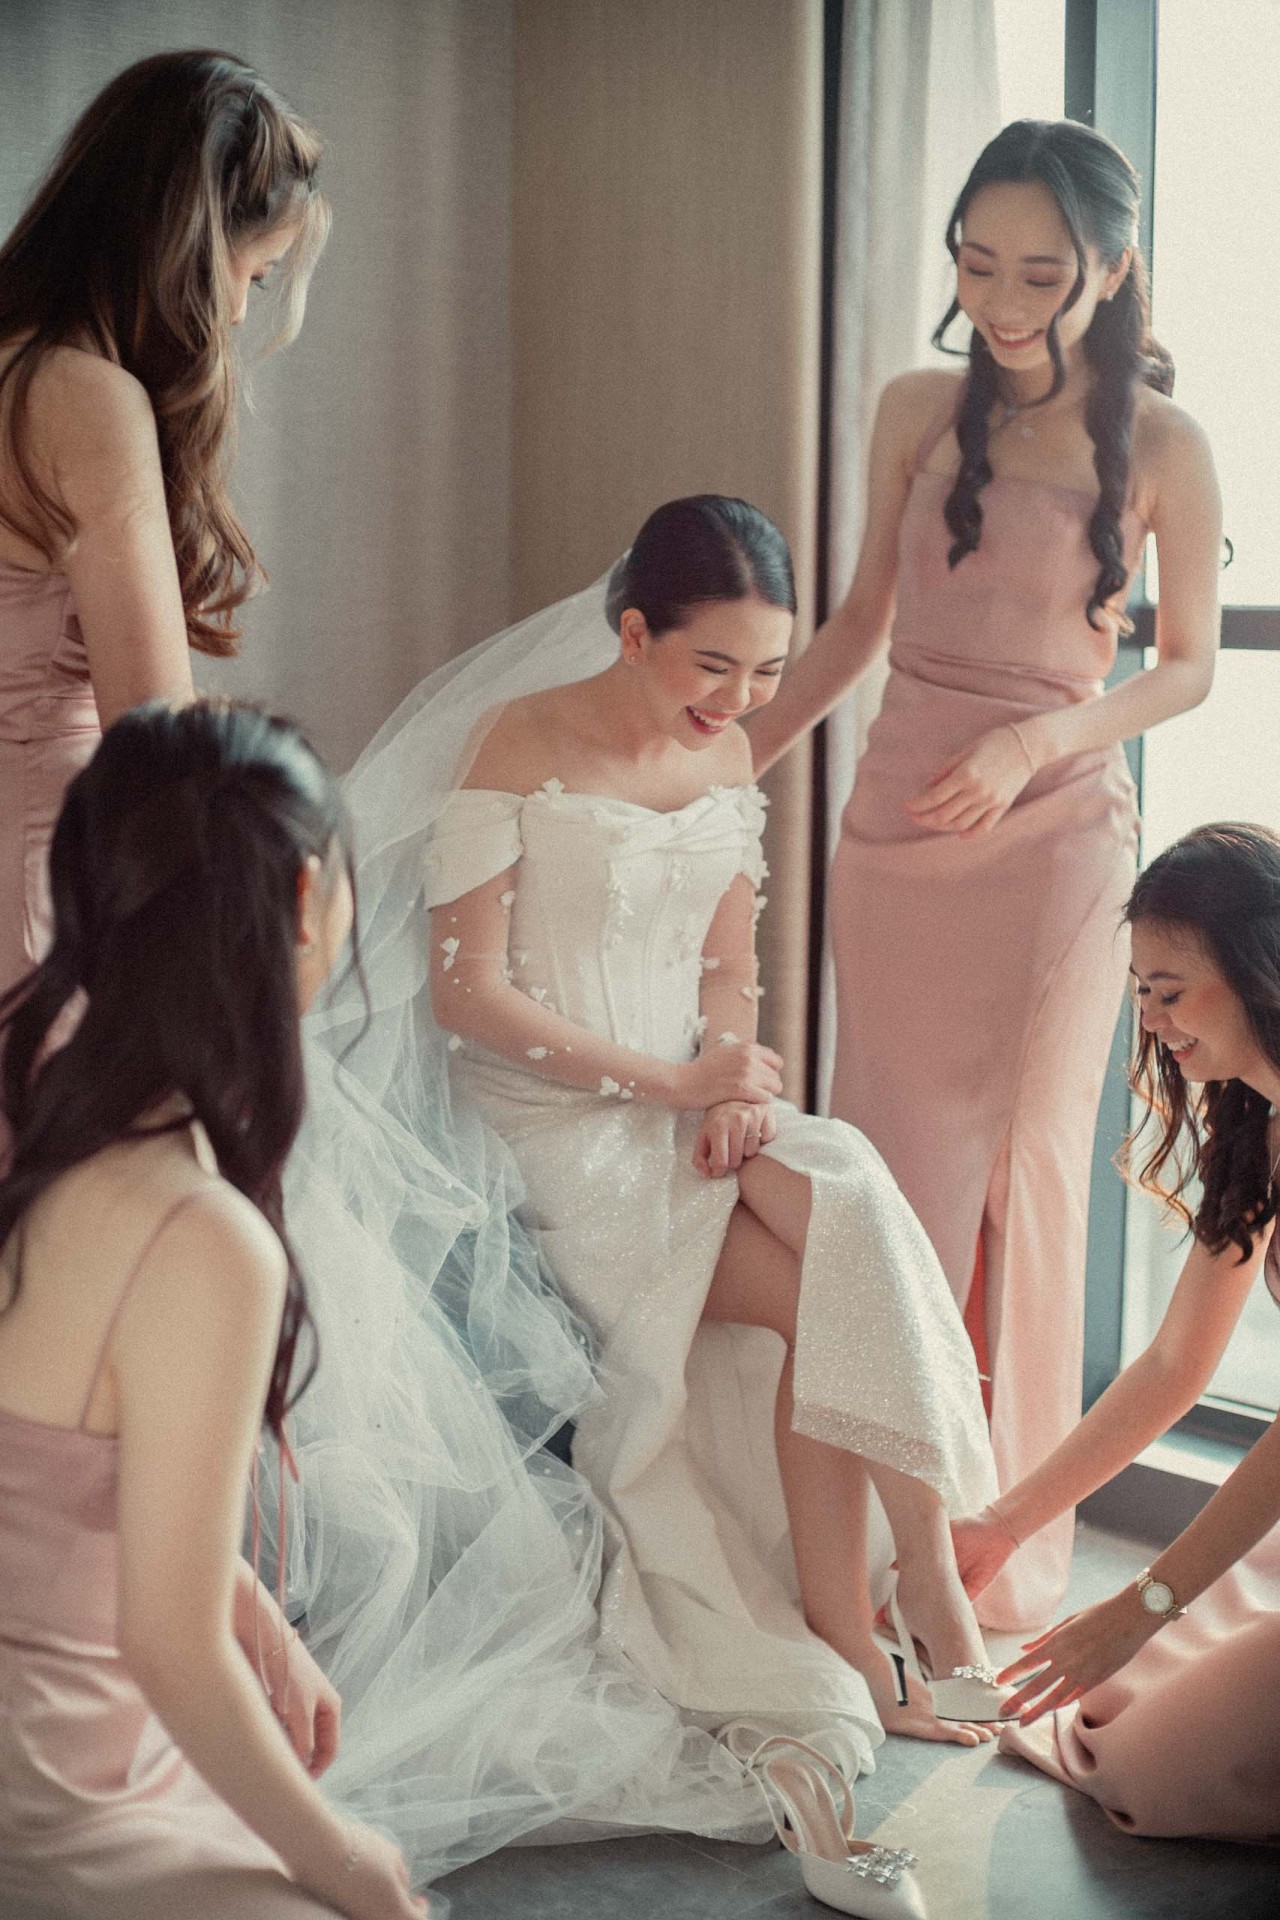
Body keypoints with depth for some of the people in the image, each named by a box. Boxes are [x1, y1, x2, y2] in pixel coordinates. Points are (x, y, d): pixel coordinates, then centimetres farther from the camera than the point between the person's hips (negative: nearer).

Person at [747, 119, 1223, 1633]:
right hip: (893, 828, 3)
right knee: (889, 1167, 5)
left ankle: (1007, 1557, 13)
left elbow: (1188, 663, 4)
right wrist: (735, 759, 9)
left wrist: (1037, 740, -11)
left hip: (1052, 838, -3)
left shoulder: (1160, 447, -2)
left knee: (1021, 1172, 0)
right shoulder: (918, 413, 6)